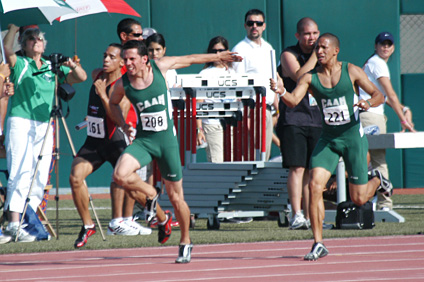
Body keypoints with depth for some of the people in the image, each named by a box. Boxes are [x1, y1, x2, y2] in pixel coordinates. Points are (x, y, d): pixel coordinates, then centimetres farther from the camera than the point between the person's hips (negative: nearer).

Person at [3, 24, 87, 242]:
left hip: (45, 126, 5)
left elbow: (81, 77, 13)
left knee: (40, 178, 0)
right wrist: (14, 27, -16)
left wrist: (72, 66, -6)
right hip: (20, 123, -5)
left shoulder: (53, 68, 18)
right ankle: (14, 222, -19)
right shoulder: (20, 64, 6)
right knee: (20, 173, -14)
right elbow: (7, 48, -14)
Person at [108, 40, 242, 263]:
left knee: (176, 197, 4)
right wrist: (123, 125, 0)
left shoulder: (160, 67, -8)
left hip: (167, 139, -1)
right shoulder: (123, 84, -6)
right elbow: (113, 103, 17)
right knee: (120, 175, -26)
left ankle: (186, 242, 25)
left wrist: (218, 56, 20)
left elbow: (188, 59, 10)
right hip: (143, 140, 1)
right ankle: (150, 195, 5)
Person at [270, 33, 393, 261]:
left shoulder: (351, 71, -5)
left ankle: (376, 180, 39)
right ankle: (318, 244, -11)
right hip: (328, 138, 2)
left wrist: (368, 103, -23)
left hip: (353, 137, -2)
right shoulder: (310, 78, -2)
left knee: (358, 199, 2)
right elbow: (293, 101, -16)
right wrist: (281, 92, -38)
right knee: (314, 186, -18)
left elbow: (379, 95, 0)